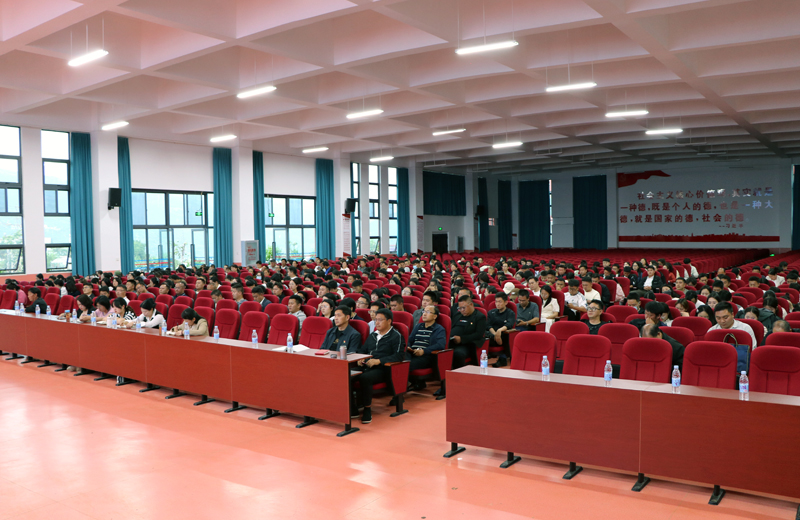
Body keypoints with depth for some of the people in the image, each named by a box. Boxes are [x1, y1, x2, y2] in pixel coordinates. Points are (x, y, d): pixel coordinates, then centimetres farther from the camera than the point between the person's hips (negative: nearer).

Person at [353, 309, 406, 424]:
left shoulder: (396, 336, 1)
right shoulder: (372, 335, 24)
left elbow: (400, 356, -12)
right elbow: (362, 350, 33)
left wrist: (378, 361, -17)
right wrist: (360, 358, 9)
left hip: (383, 370, -6)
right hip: (366, 367, 7)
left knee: (364, 378, -36)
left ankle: (367, 409, -19)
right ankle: (353, 409, -13)